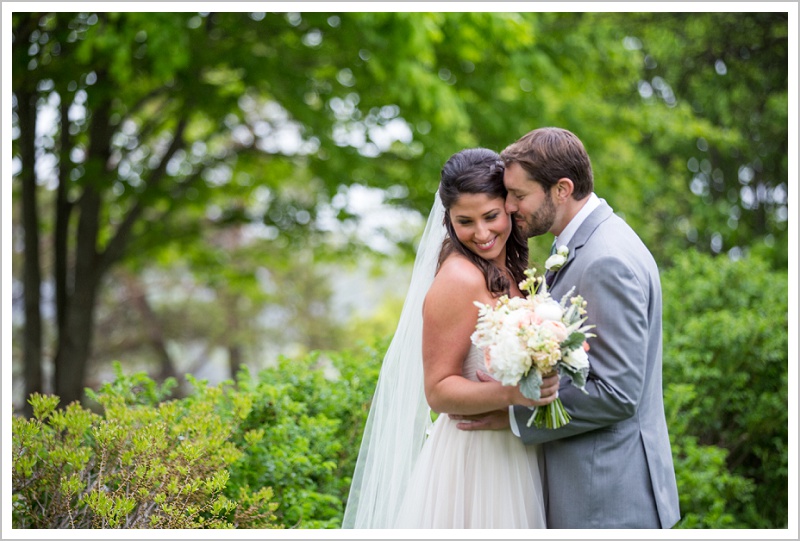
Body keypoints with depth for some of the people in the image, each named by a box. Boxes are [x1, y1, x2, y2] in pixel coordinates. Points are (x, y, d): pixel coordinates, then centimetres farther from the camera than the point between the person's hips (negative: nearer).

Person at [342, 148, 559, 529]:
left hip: (514, 452, 8)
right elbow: (438, 390, -18)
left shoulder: (511, 272, 6)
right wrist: (511, 393, -30)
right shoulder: (459, 281, -17)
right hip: (474, 459, -8)